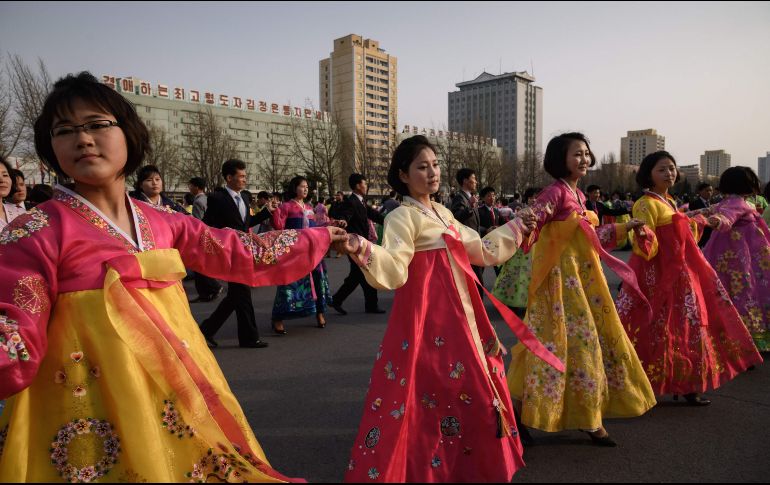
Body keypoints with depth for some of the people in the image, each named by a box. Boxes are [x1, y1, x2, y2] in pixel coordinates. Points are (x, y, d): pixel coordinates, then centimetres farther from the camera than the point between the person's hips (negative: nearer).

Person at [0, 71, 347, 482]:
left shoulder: (163, 223, 3)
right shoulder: (37, 230, -11)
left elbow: (239, 253, 9)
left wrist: (320, 238, 15)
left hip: (173, 402, 5)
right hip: (93, 413, -4)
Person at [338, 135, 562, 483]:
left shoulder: (443, 214, 13)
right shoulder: (402, 217, -12)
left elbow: (482, 251, 23)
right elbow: (394, 271, -26)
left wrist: (516, 229, 29)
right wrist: (361, 250, -44)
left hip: (458, 315, 9)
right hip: (428, 318, -8)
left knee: (470, 392, 16)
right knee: (434, 393, -5)